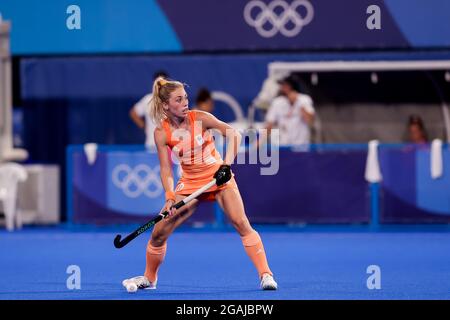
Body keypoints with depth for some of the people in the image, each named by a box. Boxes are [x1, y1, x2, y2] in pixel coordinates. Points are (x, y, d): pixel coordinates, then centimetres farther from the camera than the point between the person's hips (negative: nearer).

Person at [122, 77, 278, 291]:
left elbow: (233, 134, -19)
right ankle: (149, 278, 21)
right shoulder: (161, 133, -9)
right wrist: (170, 197, -24)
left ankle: (265, 274, -14)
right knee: (159, 232, -2)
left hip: (218, 177, -2)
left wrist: (226, 165, -30)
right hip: (189, 184, 2)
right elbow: (166, 169, -9)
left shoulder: (199, 118, -14)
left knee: (241, 223, -20)